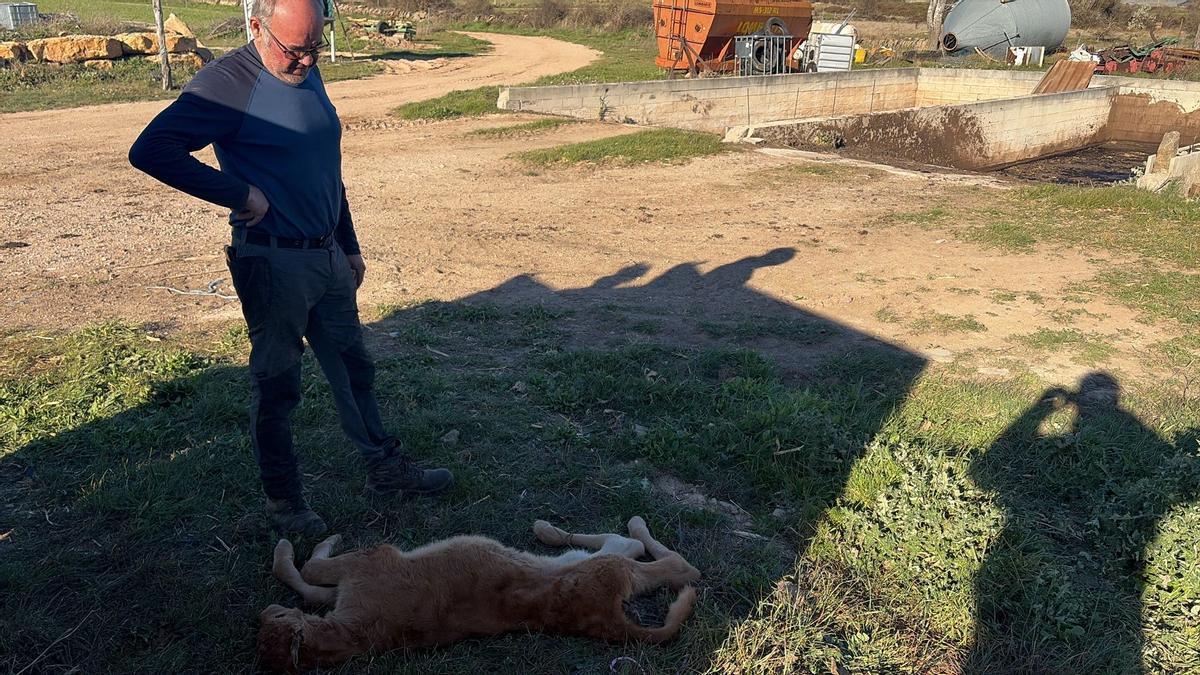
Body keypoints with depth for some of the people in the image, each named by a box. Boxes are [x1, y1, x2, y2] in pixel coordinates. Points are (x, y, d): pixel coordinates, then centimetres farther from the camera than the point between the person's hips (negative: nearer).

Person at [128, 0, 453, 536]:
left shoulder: (307, 74, 10)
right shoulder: (228, 82, -15)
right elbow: (149, 150, -26)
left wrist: (349, 246, 21)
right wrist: (239, 195, -24)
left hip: (327, 255, 8)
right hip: (272, 263, -8)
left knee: (353, 368, 16)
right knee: (276, 384, 5)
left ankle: (385, 469, 31)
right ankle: (282, 498, 22)